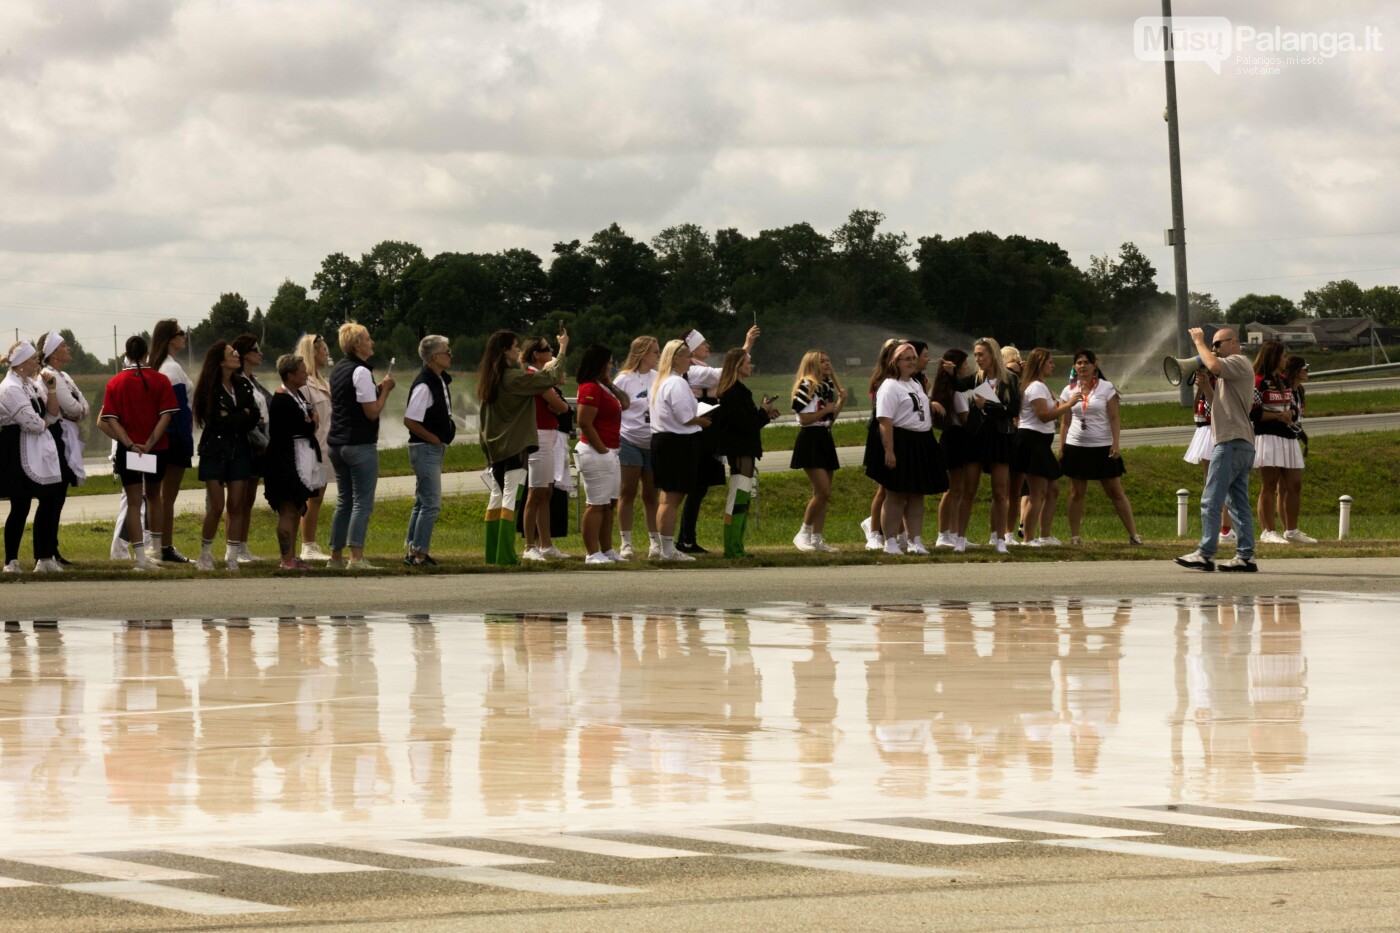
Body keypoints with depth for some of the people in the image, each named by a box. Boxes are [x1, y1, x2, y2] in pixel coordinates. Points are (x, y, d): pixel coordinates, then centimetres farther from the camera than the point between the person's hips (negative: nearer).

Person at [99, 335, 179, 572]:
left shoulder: (115, 383, -3)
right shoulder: (160, 381, -4)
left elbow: (111, 420, -9)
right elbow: (166, 416, -11)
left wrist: (130, 444, -13)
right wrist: (150, 443, -13)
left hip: (128, 451, -1)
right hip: (157, 449, 1)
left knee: (133, 501, 3)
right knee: (153, 496, 21)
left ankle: (140, 555, -5)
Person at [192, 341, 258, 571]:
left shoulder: (243, 387, 11)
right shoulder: (209, 388, -6)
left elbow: (253, 418, 3)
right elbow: (213, 420, -15)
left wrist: (230, 418, -12)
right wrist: (241, 416, -8)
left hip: (239, 450, 5)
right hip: (215, 450, -5)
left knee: (236, 506, 0)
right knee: (216, 507, -7)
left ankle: (232, 558, 3)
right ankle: (205, 554, 8)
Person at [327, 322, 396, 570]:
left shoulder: (337, 369, 13)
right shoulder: (361, 372, -14)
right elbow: (372, 412, -17)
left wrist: (378, 389, 12)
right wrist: (385, 390, -4)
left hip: (337, 444, 9)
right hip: (360, 445, -9)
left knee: (344, 502, 15)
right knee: (362, 503, -8)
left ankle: (336, 556, 17)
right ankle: (356, 558, -14)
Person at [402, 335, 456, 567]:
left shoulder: (440, 380, 11)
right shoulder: (424, 385, -19)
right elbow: (410, 421, -23)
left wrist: (441, 439, 13)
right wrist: (435, 439, -15)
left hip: (435, 450, 10)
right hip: (426, 449, -10)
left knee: (422, 502, 14)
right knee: (431, 504, -9)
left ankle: (413, 551, 21)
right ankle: (419, 554, -7)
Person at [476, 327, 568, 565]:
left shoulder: (489, 378, 8)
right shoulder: (513, 378, -15)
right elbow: (552, 379, -13)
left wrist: (543, 370, 20)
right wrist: (562, 351, -2)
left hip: (494, 445, 8)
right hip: (514, 445, -8)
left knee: (497, 496, 12)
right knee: (511, 497, -7)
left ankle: (492, 553, 12)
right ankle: (505, 554, -11)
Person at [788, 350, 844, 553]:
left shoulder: (828, 387, 15)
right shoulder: (806, 386, -10)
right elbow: (804, 419, -15)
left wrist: (840, 403, 6)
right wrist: (826, 410, -11)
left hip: (825, 440, 8)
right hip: (809, 440, -8)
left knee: (822, 494, 6)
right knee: (823, 491, -15)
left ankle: (817, 538, 9)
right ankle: (803, 534, -6)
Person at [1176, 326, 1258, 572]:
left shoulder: (1239, 362, -6)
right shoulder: (1231, 368, 26)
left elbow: (1214, 365, -26)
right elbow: (1216, 401, 26)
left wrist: (1199, 342, -11)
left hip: (1232, 443, -11)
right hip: (1241, 443, 11)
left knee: (1211, 501, -11)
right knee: (1239, 504, 7)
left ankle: (1205, 554, -12)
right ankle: (1245, 556, 5)